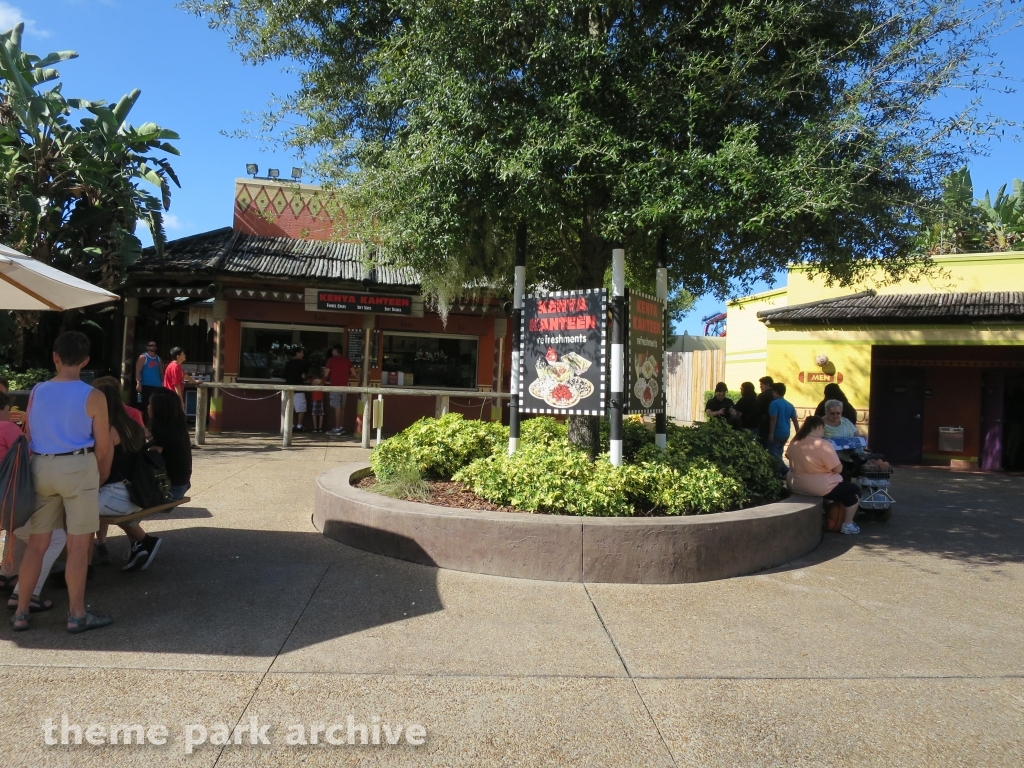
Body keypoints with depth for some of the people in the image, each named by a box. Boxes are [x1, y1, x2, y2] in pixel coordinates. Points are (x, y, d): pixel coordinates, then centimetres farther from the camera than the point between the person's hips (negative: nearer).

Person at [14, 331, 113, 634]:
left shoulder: (36, 392, 4)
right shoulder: (93, 397, -9)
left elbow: (29, 436, 10)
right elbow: (103, 447, -5)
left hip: (40, 467, 5)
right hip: (77, 467, -5)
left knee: (36, 543, 13)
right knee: (79, 545, 3)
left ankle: (21, 613, 20)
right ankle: (77, 615, 9)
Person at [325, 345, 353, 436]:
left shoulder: (331, 360, -5)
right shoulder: (347, 360, 8)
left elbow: (327, 373, -3)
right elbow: (352, 373, 9)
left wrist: (328, 379, 18)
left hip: (335, 386, -5)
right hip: (344, 386, 5)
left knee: (337, 408, -6)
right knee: (342, 408, 11)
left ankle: (337, 429, -7)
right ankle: (342, 428, 14)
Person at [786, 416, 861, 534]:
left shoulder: (794, 442, -1)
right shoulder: (823, 444, -21)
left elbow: (789, 457, 19)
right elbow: (838, 469, -17)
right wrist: (838, 462, 6)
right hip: (818, 488, -8)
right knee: (854, 490, 16)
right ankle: (847, 525, 19)